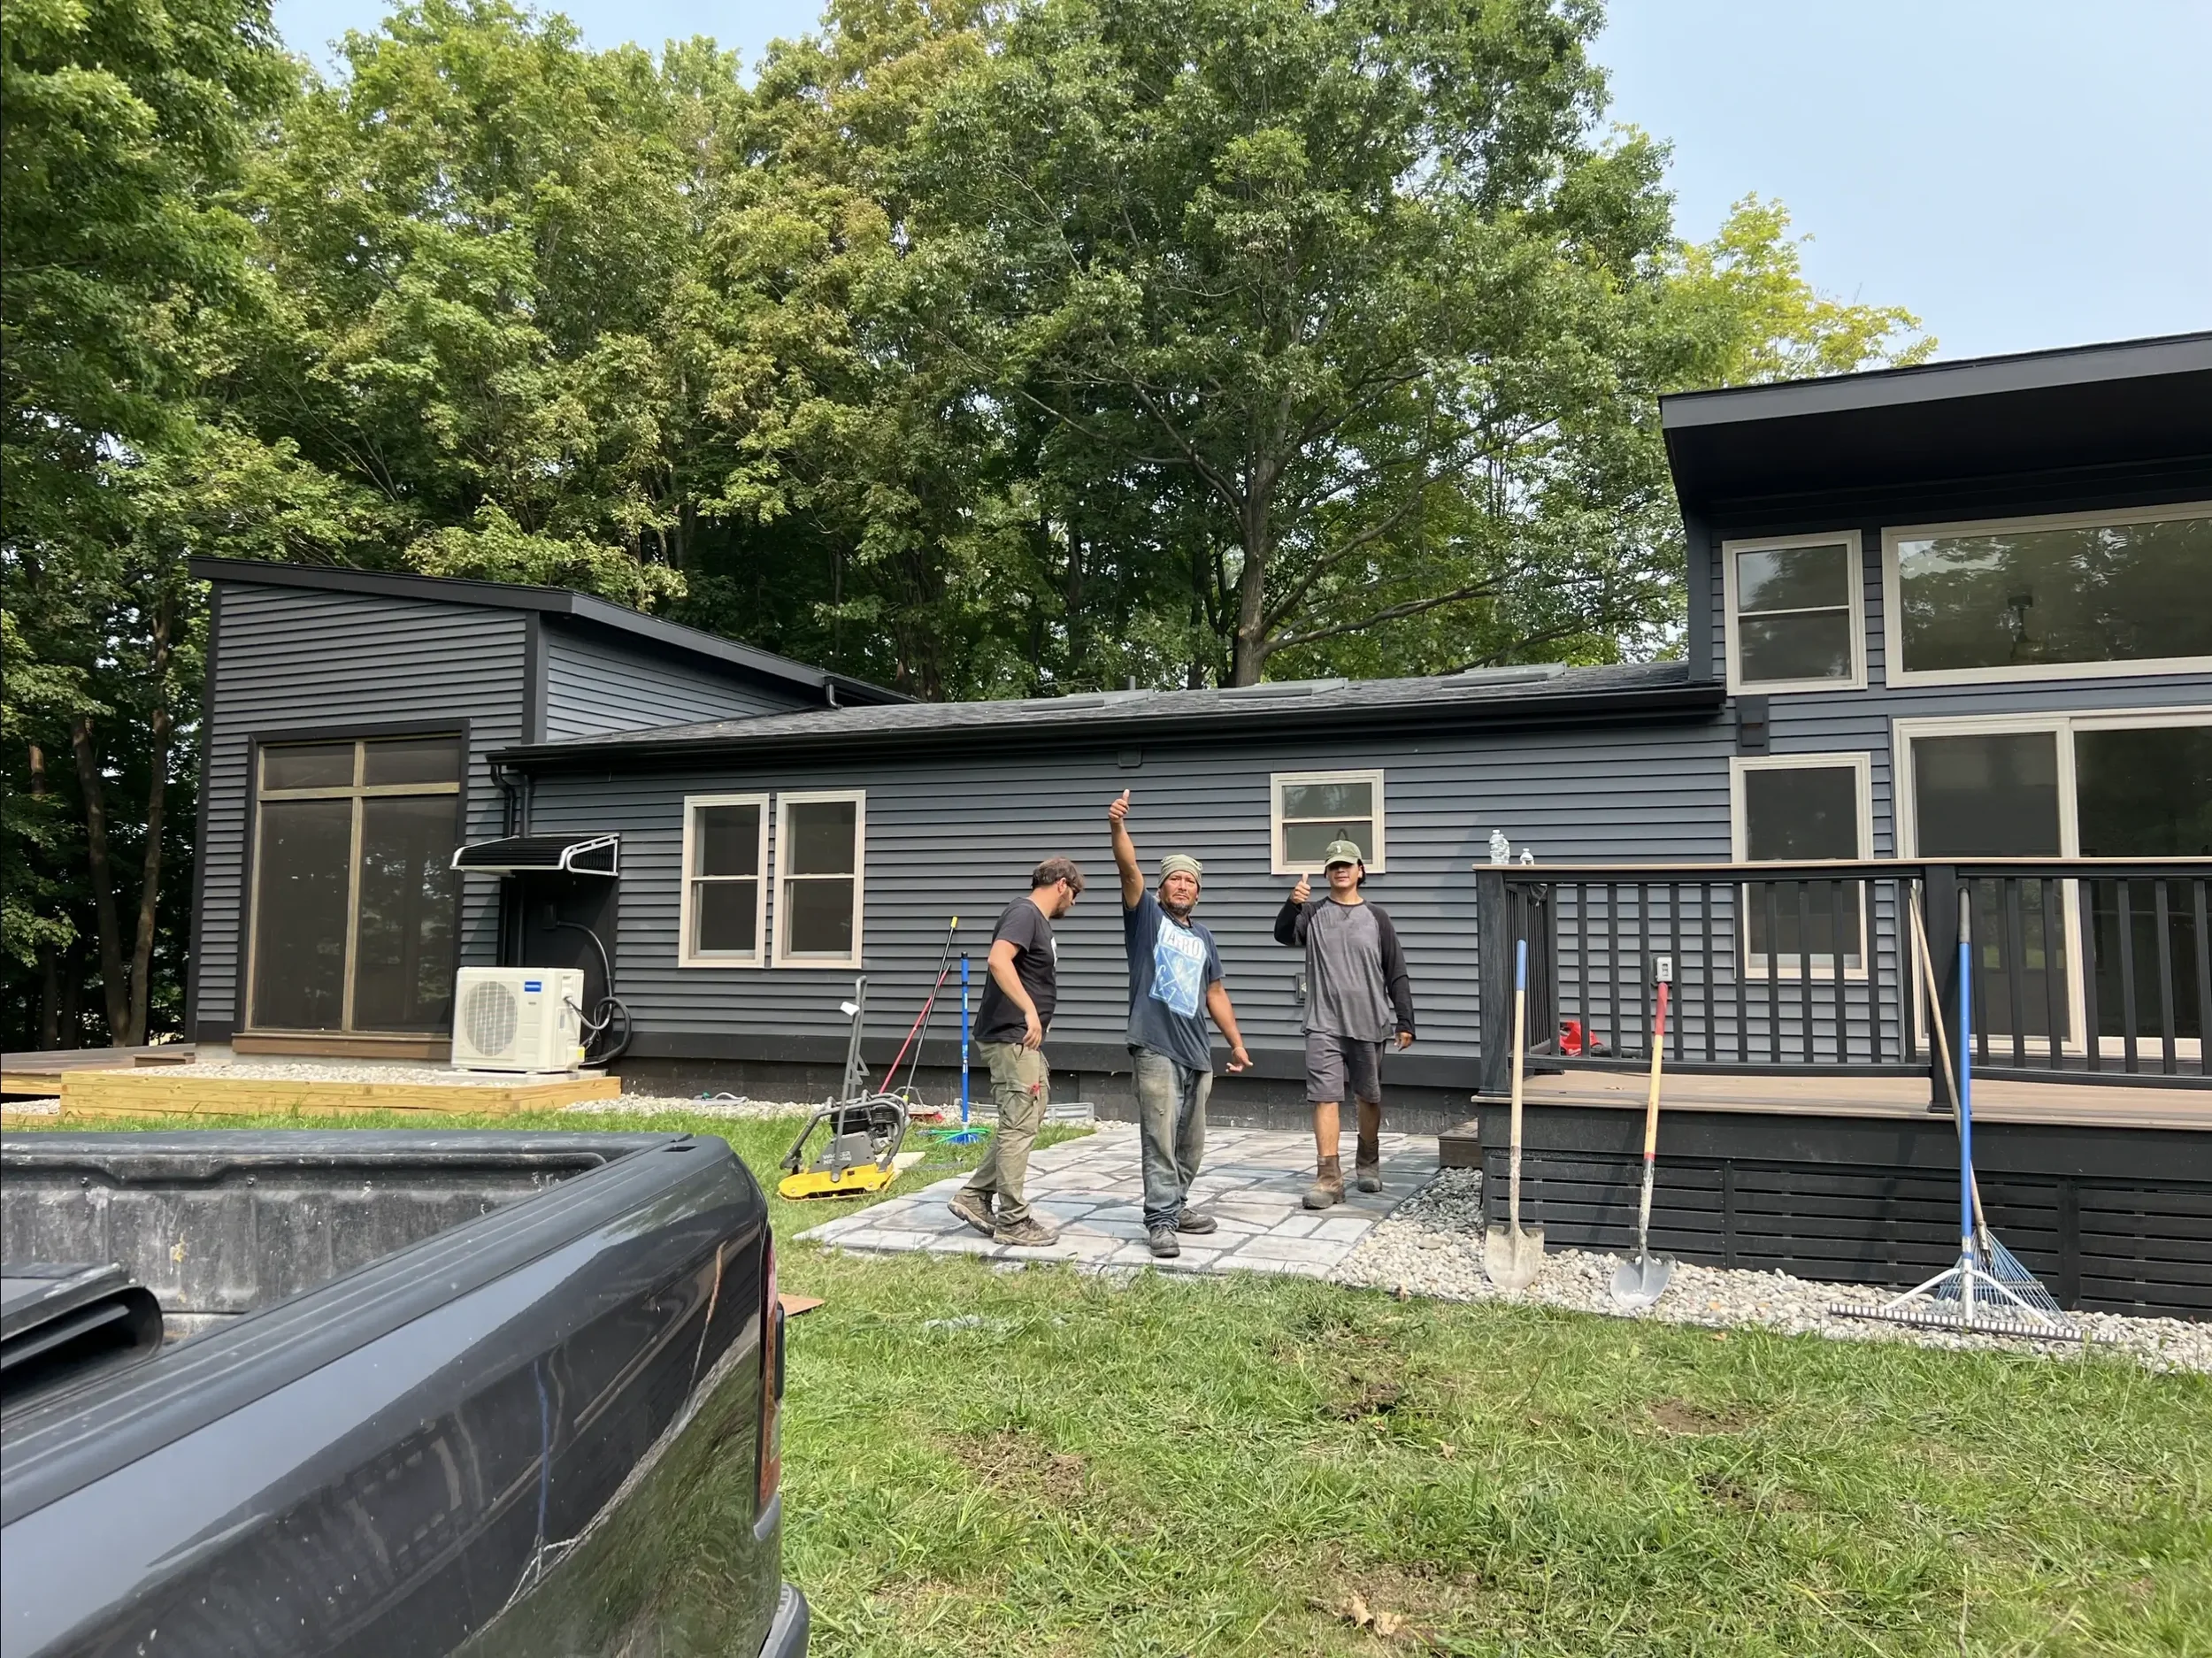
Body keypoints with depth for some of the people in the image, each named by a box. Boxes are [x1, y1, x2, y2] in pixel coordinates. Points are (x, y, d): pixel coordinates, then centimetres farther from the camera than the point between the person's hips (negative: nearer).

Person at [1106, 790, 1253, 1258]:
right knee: (1160, 1139, -8)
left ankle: (1176, 1206, 27)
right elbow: (1129, 868, -14)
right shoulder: (1146, 915, 3)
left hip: (1197, 1052, 6)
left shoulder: (1203, 938, 19)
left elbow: (1215, 993, 23)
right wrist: (1119, 825, -30)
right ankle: (1160, 1221, -5)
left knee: (1190, 1142, 13)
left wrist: (1236, 1043, 20)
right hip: (1156, 1047, -6)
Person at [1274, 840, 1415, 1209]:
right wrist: (1292, 904, -34)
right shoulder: (1313, 914, 6)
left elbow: (1396, 974, 6)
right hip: (1323, 1025, -1)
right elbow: (1283, 935, -15)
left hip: (1368, 1024, 1)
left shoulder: (1376, 917, 6)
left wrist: (1404, 1021, 1)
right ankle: (1329, 1177, -8)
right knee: (1325, 1097, -9)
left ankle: (1368, 1164, 32)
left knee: (1369, 1097, 13)